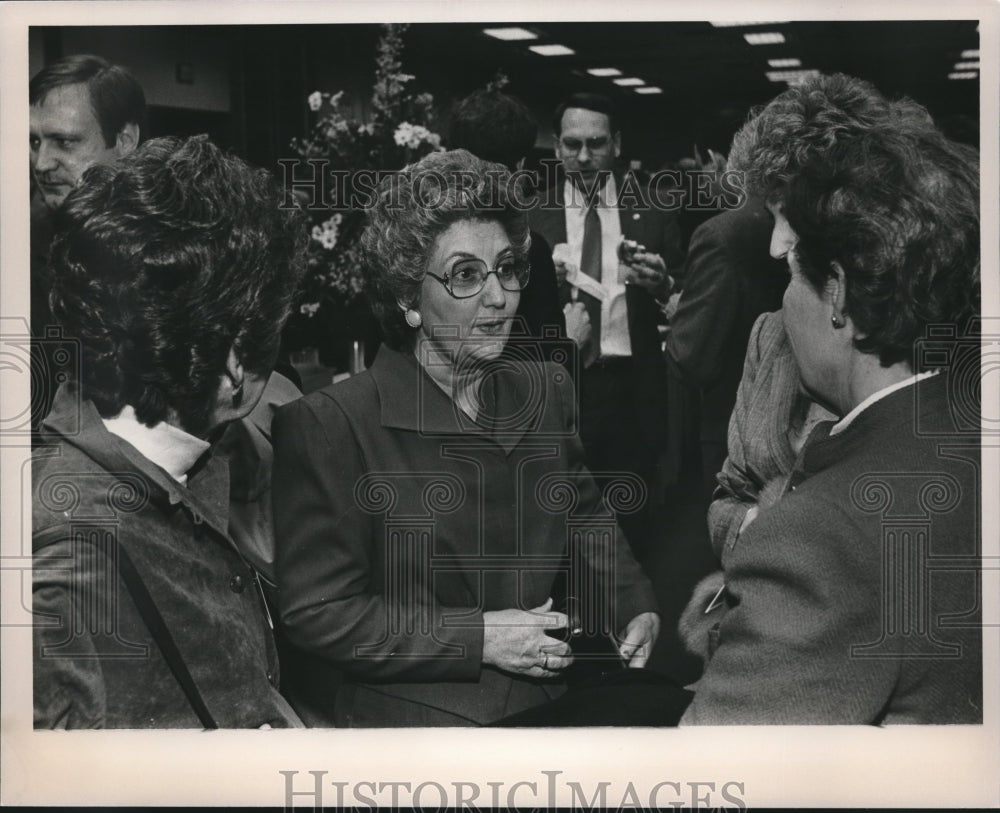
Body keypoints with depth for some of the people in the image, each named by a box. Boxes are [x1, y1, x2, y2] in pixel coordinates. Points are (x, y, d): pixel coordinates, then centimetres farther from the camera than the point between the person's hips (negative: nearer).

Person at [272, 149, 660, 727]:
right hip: (411, 715, -7)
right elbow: (316, 612, -9)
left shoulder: (547, 391, 12)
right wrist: (475, 638, -13)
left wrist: (636, 607, 5)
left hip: (547, 704, 7)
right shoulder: (328, 424, -9)